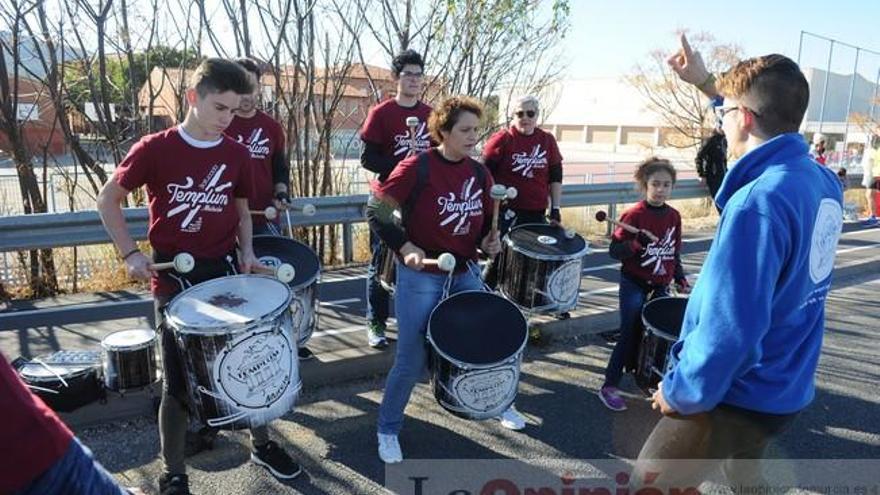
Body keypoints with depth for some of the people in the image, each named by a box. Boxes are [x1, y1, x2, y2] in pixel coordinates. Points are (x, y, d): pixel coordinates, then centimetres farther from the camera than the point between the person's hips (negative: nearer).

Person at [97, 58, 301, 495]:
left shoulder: (237, 154, 1)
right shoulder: (155, 148, -9)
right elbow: (107, 200, 1)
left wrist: (246, 250, -1)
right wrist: (130, 253, -8)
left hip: (225, 270, 4)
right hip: (174, 277, -3)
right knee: (179, 382, 4)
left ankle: (262, 445, 34)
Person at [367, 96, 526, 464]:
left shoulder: (479, 173, 4)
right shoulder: (417, 167, -14)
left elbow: (485, 221, 16)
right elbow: (376, 211, -13)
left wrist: (489, 241, -5)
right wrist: (405, 247, -22)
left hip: (466, 273, 6)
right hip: (420, 277, -5)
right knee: (413, 360, -2)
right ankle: (388, 430, 22)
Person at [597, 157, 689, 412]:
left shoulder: (674, 216, 4)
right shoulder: (634, 214, -14)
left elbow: (674, 252, 15)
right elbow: (614, 250, -15)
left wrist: (680, 278, 8)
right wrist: (636, 245, -32)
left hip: (660, 287, 6)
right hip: (634, 285, -5)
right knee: (630, 334, -5)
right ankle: (610, 386, 6)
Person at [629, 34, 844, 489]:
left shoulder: (759, 202, -28)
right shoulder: (823, 183, -1)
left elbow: (730, 327, -31)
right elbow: (766, 116, 21)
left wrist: (679, 392, -16)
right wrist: (708, 83, 21)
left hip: (738, 397, -8)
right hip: (785, 391, 8)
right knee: (743, 475, 31)